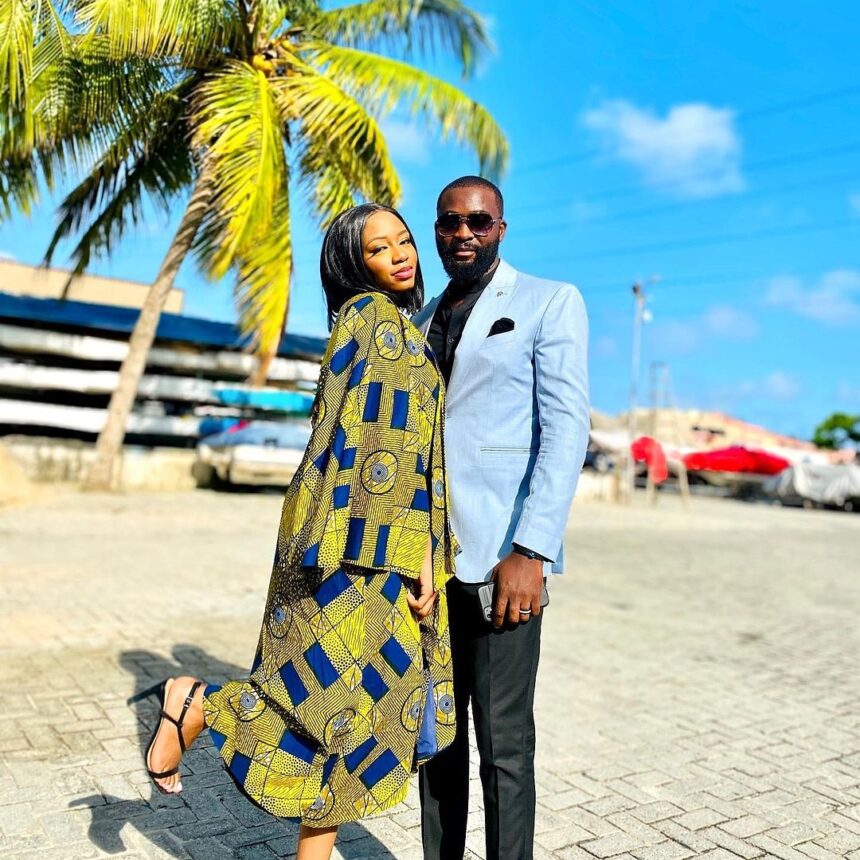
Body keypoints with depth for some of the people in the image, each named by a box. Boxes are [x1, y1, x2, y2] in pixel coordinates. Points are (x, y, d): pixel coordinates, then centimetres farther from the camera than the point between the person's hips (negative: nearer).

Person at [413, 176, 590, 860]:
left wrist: (531, 551, -18)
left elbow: (567, 428, -9)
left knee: (503, 741, 0)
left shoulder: (550, 302, 0)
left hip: (500, 556, -5)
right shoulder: (424, 319, 18)